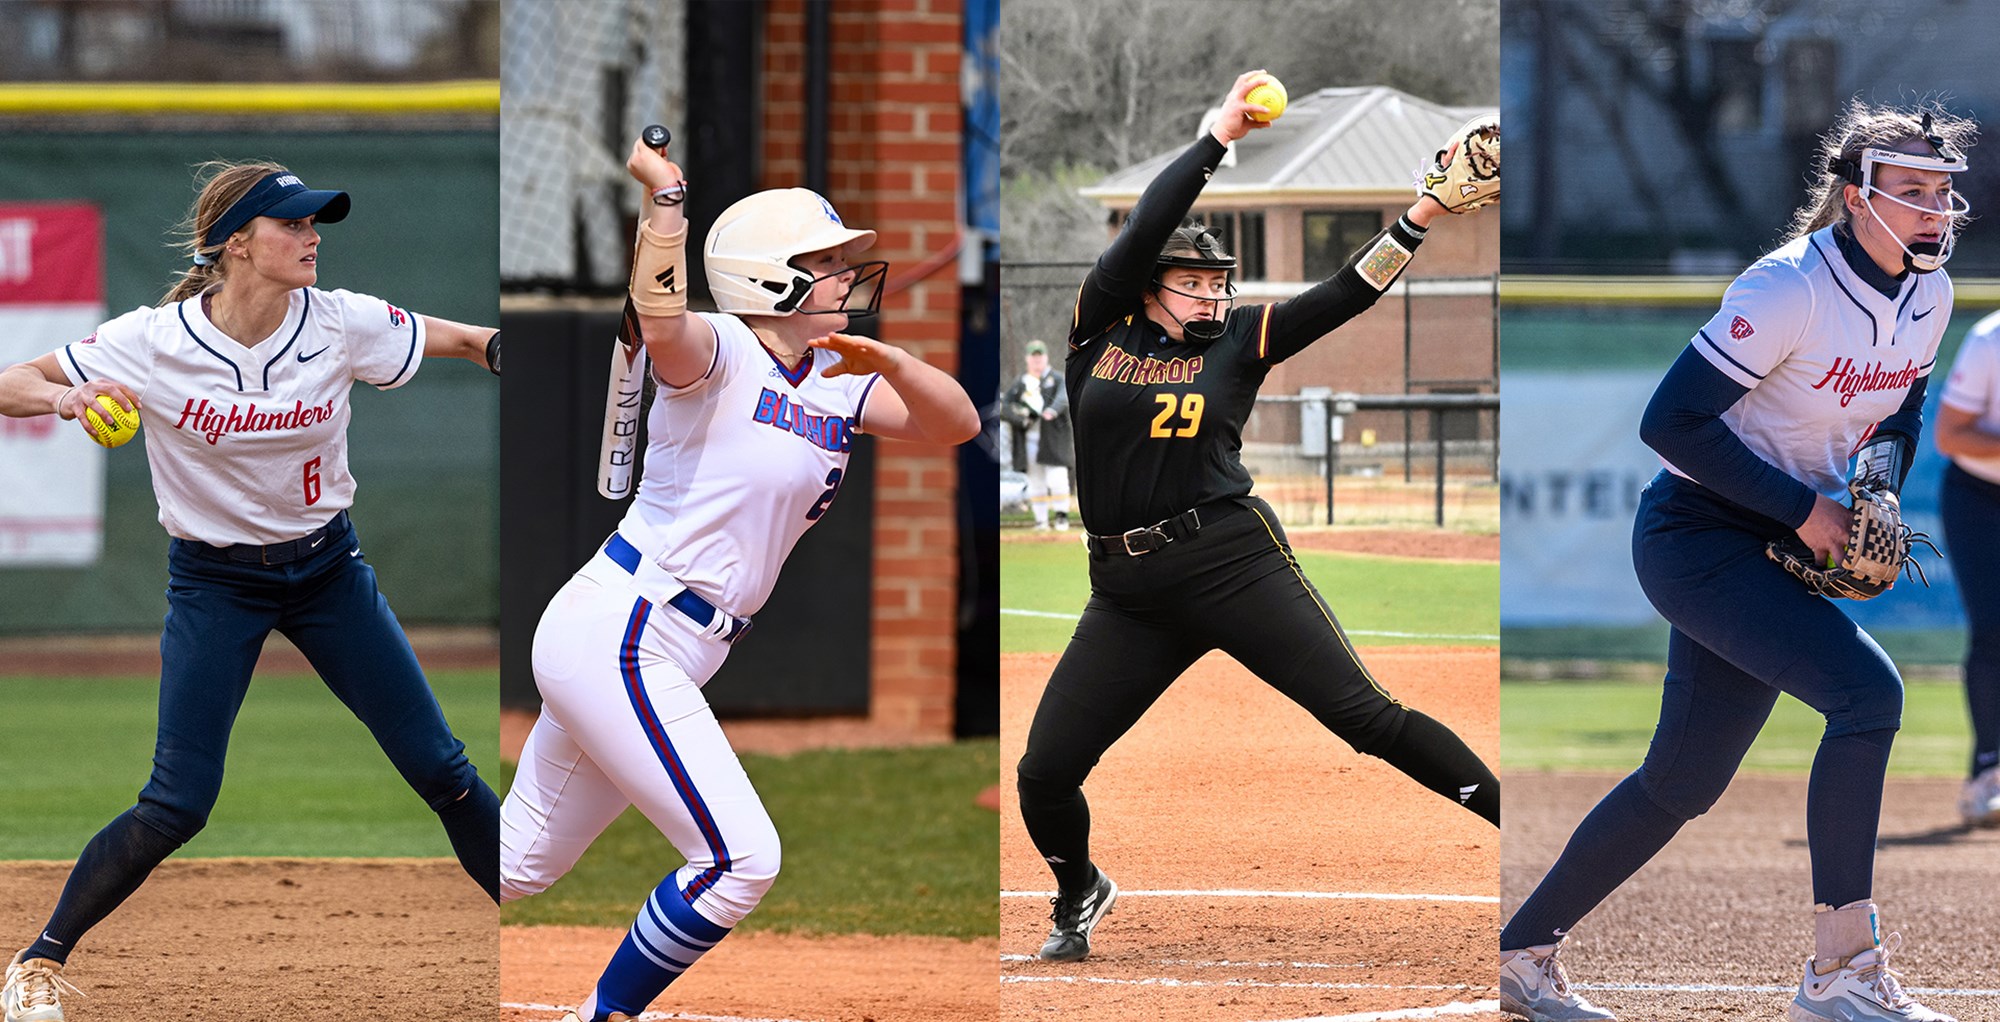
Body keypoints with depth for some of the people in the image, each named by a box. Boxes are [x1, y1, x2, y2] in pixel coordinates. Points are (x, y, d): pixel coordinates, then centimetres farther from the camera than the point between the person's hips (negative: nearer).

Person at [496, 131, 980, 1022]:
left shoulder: (840, 386, 12)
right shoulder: (717, 354, -12)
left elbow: (956, 423, 4)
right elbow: (660, 323, -35)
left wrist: (888, 361, -13)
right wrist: (666, 195, -35)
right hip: (620, 638, -9)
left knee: (520, 867, 15)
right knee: (740, 857, -12)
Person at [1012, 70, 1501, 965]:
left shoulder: (1238, 339, 5)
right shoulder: (1100, 328, 5)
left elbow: (1348, 294, -2)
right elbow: (1146, 227, -6)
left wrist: (1422, 217, -14)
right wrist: (1220, 135, -7)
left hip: (1234, 562, -2)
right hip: (1126, 588, 2)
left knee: (1363, 713, -12)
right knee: (1044, 774, 1)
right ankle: (1079, 894, 30)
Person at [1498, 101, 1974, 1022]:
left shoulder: (1928, 296, 2)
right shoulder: (1792, 288, -23)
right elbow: (1672, 420, -24)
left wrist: (1880, 483, 0)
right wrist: (1804, 507, -22)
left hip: (1773, 549, 8)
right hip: (1695, 536, -8)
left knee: (1685, 780, 11)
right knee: (1867, 689, -24)